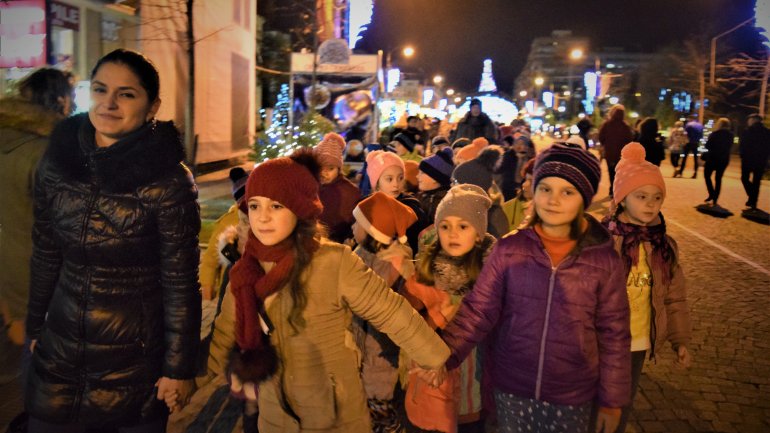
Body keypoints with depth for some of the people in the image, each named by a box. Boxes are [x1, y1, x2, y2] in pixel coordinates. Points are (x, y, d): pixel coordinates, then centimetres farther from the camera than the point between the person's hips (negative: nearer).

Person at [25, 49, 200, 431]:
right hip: (60, 349, 4)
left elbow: (180, 281, -13)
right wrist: (34, 328, 13)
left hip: (136, 356, -4)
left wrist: (179, 368, -10)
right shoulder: (56, 161, -2)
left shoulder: (169, 180, -16)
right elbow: (45, 256, 8)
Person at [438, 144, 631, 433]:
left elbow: (613, 333, -2)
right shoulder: (509, 249, -7)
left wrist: (612, 399, 2)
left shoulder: (604, 260, -8)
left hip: (572, 395, 0)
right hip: (511, 388, 1)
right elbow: (478, 310, -8)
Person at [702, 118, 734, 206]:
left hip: (713, 157, -5)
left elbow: (707, 145, -10)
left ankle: (711, 195, -4)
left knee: (707, 175, 12)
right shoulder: (731, 135, 4)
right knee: (718, 179, 11)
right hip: (724, 159, 5)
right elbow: (729, 147, 13)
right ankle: (715, 199, 8)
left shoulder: (715, 134, -12)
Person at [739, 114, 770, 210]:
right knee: (756, 181, 9)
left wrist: (743, 156, 4)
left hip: (748, 159, -4)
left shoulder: (747, 131, -8)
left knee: (745, 178, 9)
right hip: (761, 161, 4)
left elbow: (743, 145, -8)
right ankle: (753, 202, 9)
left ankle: (751, 196, -12)